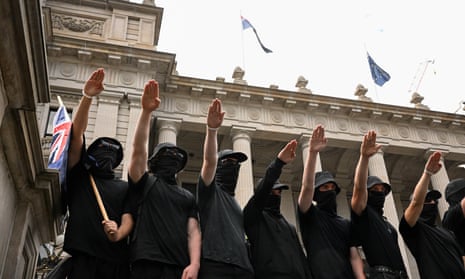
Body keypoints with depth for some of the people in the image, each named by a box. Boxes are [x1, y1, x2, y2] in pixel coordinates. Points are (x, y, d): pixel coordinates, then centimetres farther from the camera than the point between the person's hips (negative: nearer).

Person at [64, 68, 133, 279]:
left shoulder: (124, 188, 22)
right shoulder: (79, 177, 20)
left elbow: (128, 217, 7)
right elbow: (76, 133, 10)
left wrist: (119, 233, -17)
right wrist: (87, 97, 0)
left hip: (116, 259, 1)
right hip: (83, 256, -1)